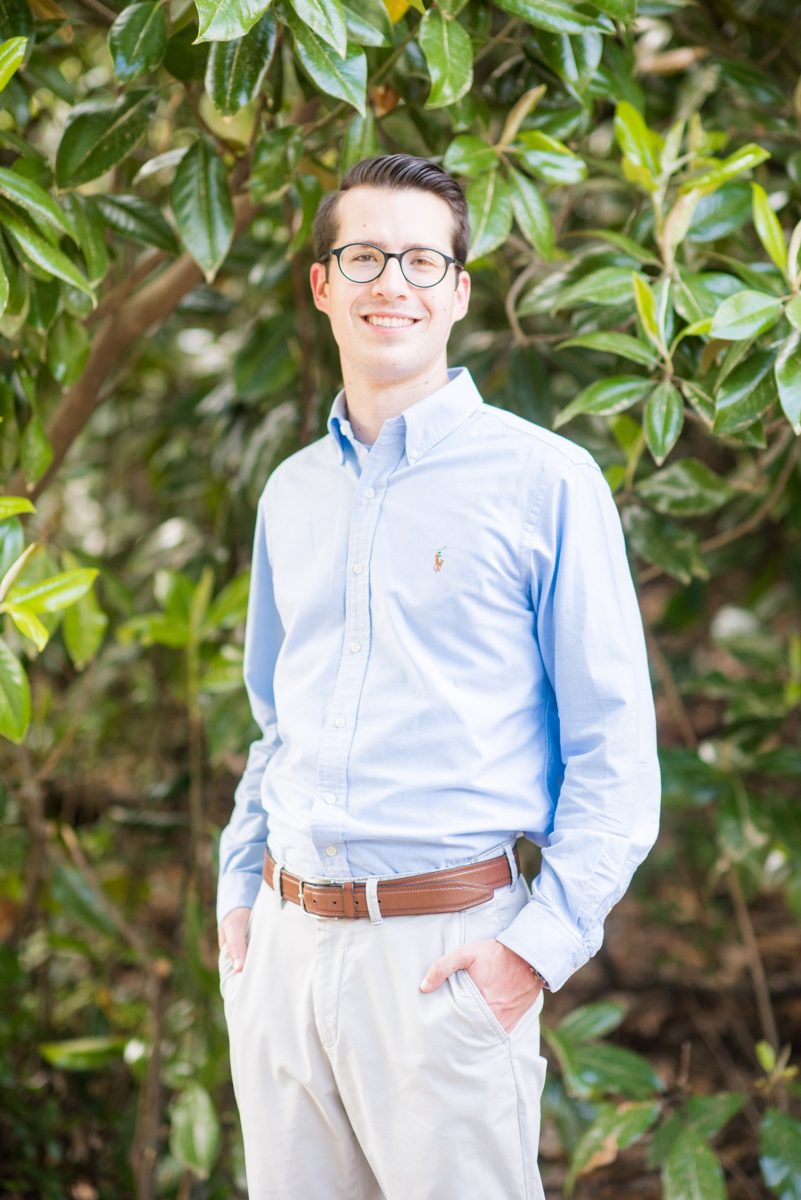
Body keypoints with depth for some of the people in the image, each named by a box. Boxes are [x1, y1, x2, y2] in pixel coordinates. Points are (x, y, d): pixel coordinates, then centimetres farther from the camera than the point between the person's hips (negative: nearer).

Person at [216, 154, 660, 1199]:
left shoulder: (544, 479, -5)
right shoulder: (290, 494, 13)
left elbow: (615, 751, -6)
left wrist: (541, 945, -14)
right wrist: (239, 891, 12)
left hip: (444, 954, -5)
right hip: (284, 944, 5)